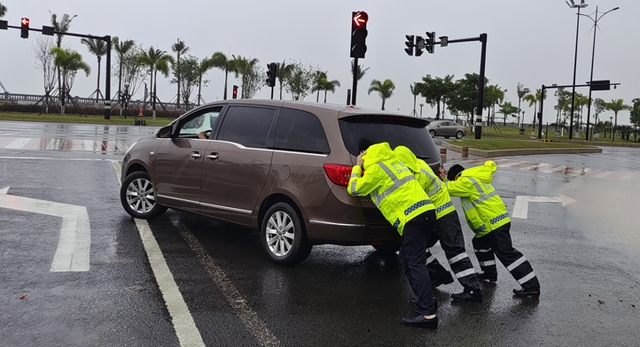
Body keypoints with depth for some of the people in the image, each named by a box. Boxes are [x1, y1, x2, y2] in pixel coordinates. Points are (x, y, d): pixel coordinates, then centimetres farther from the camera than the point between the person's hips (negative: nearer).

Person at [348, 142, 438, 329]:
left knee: (416, 264, -11)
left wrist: (357, 167, 17)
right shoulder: (394, 162, 24)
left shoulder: (376, 169, -3)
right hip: (427, 211, 9)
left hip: (413, 218, -9)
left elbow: (355, 189, 3)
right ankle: (425, 300, 24)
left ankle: (428, 314, -16)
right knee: (406, 258, 19)